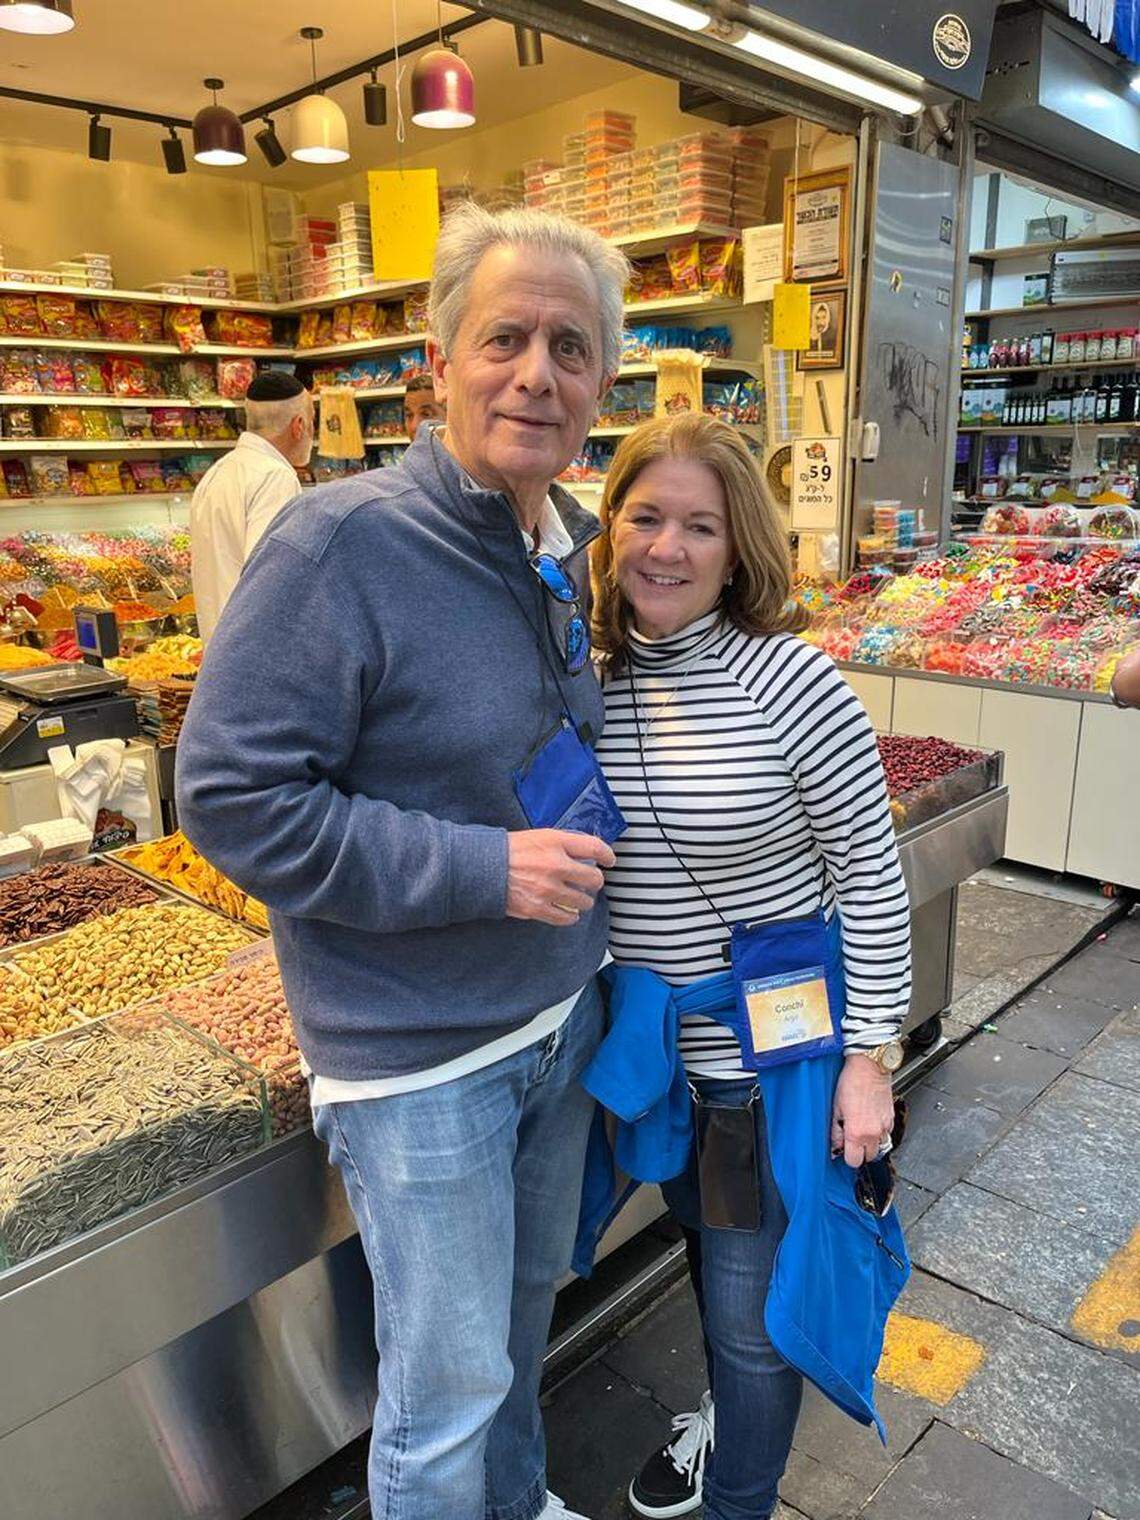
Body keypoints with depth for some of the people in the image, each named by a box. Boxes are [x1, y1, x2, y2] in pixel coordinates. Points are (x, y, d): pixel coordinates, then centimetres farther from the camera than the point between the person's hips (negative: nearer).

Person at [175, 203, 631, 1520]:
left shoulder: (573, 545, 1)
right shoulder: (345, 543, -22)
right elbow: (232, 800, -22)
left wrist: (581, 846, 2)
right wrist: (485, 868, -24)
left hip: (561, 1013, 7)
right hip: (419, 1059, -7)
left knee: (525, 1306, 29)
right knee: (449, 1390, 12)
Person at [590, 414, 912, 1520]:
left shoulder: (790, 683, -20)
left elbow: (872, 879, -14)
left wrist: (869, 1055, -14)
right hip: (653, 1046, 5)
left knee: (752, 1301, 11)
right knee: (706, 1248, 29)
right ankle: (727, 1416, 58)